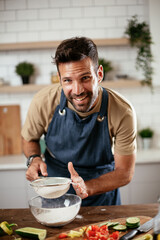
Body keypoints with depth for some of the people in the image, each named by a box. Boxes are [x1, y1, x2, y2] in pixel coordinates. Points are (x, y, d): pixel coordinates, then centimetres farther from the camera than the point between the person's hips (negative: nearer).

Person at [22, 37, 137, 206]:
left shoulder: (123, 112, -26)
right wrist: (34, 159, -22)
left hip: (102, 194, 0)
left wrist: (86, 188, -32)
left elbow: (124, 173, -17)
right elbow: (29, 138, -1)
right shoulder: (43, 102, -23)